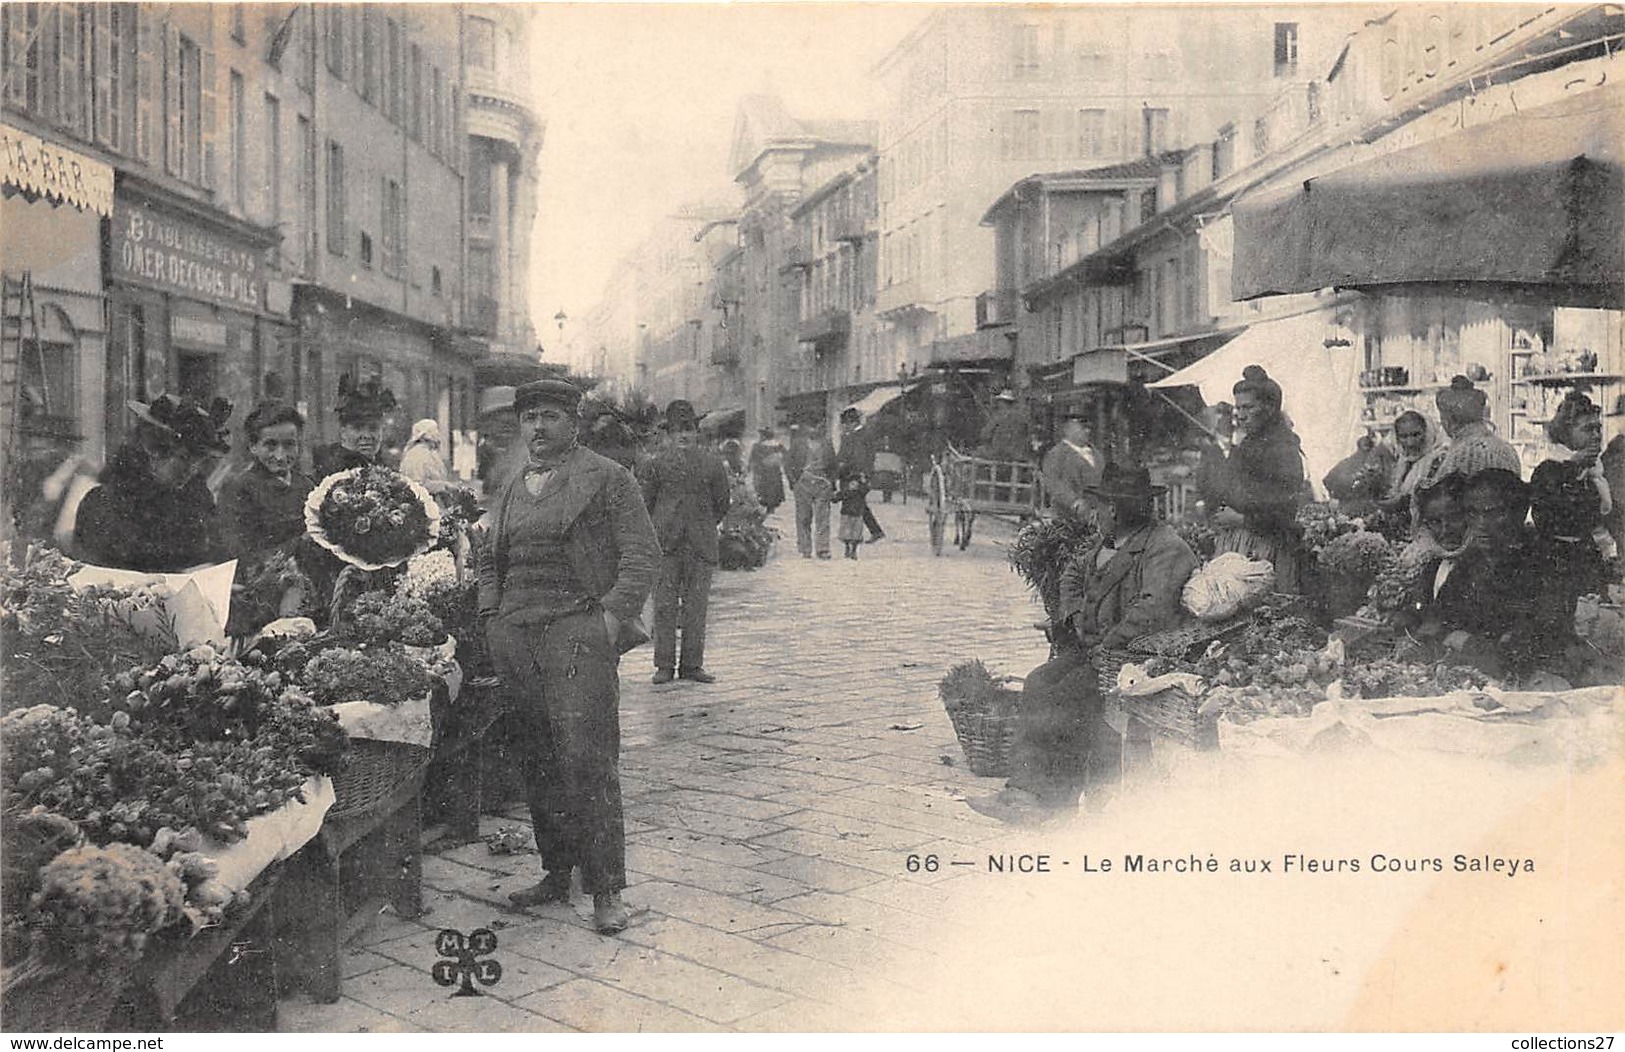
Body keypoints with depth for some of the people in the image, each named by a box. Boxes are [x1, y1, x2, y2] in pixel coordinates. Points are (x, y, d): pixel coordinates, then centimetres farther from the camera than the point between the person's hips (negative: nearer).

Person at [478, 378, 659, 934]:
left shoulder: (607, 478, 4)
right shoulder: (509, 490, 21)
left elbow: (641, 553, -2)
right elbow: (488, 558, 27)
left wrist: (614, 615, -12)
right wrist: (491, 615, 12)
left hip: (577, 629, -6)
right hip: (514, 637, 6)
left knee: (587, 762, -10)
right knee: (538, 762, 7)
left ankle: (606, 889, -4)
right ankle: (556, 873, 19)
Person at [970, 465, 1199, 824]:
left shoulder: (1166, 549, -13)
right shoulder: (1106, 544, 16)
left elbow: (1154, 610, -25)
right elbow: (1073, 573, 32)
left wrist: (1107, 645, -22)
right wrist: (1075, 614, 13)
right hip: (1097, 649, 9)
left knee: (1066, 694, -26)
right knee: (1038, 683, -13)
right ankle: (1028, 785, -19)